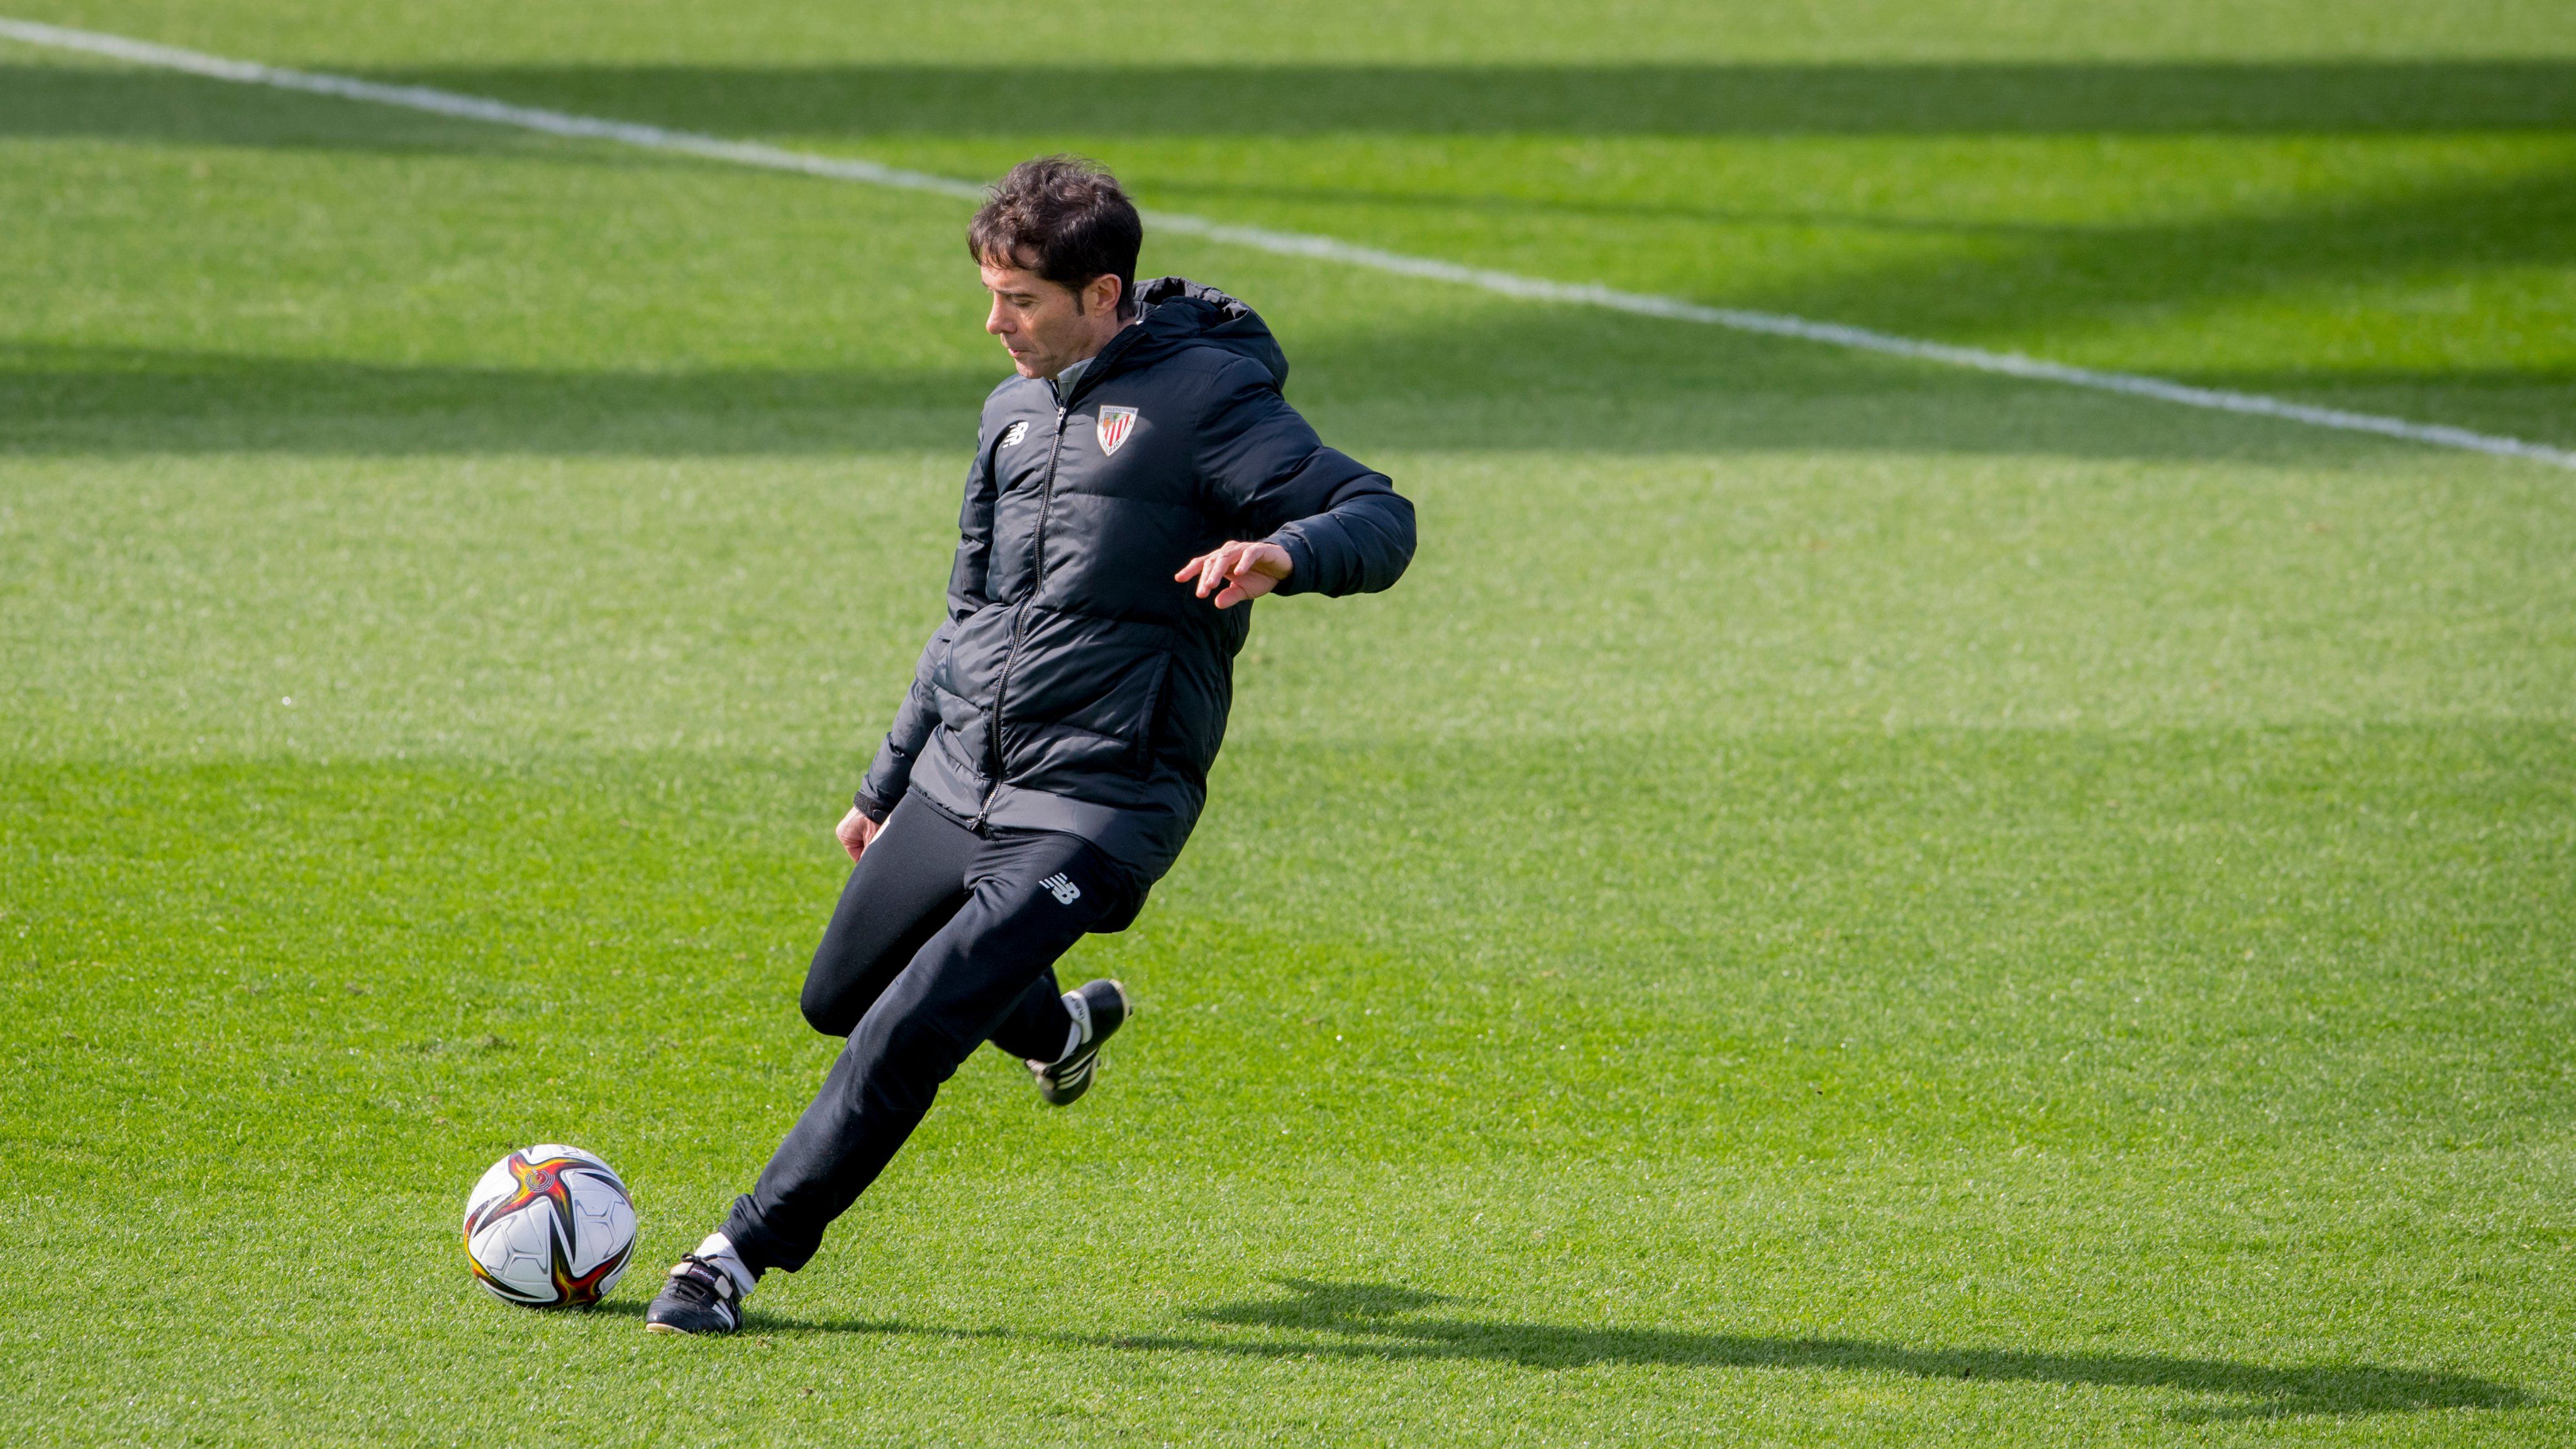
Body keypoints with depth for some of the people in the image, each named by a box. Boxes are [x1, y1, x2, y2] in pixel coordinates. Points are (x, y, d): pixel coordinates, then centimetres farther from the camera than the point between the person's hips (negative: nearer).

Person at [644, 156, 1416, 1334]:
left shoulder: (1204, 396, -9)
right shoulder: (1017, 410, 13)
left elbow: (1382, 520, -15)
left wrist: (1284, 552, -38)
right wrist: (888, 783, 27)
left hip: (1093, 812, -8)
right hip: (957, 784, 8)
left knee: (907, 1033, -18)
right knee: (840, 998, 20)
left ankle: (742, 1255, -9)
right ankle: (1057, 1026, 47)